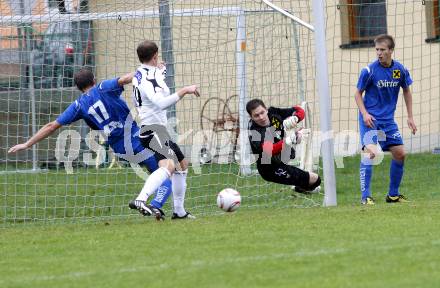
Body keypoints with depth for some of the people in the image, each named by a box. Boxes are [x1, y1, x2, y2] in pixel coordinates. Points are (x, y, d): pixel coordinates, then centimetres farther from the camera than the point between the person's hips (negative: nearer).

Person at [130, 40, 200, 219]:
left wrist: (160, 71, 40)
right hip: (153, 128, -11)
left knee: (182, 164, 23)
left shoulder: (139, 74, 15)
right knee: (168, 165, -32)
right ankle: (140, 200, -49)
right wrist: (185, 91, -24)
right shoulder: (150, 76, -16)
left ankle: (179, 211, 25)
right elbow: (161, 103, -29)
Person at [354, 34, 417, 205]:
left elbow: (406, 91, 14)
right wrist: (365, 113, -19)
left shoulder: (400, 70, -2)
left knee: (400, 154, 5)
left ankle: (393, 194, 20)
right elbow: (358, 93, -4)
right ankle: (365, 196, -18)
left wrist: (410, 117, 11)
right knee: (370, 152, -20)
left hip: (388, 120, 5)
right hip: (370, 118, -5)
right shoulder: (369, 70, -13)